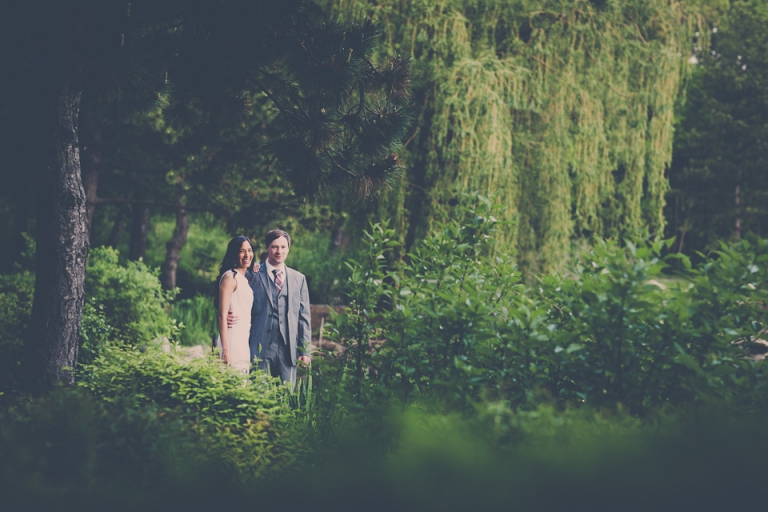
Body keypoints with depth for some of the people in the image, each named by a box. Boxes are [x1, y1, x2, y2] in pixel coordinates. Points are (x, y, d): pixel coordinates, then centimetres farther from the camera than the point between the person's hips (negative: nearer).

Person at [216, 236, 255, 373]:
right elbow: (222, 315, -14)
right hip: (233, 339, -8)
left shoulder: (245, 279, 18)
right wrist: (225, 350, -19)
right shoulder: (230, 277, -7)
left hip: (245, 343, 9)